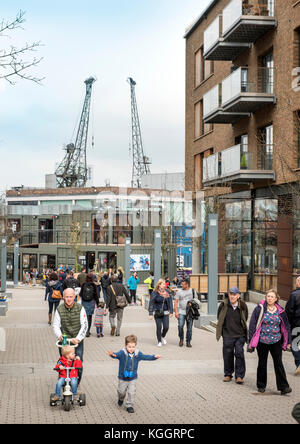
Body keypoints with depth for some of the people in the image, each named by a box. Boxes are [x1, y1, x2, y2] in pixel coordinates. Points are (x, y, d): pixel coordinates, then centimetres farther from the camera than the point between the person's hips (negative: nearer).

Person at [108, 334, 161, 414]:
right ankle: (121, 399, 50)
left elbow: (145, 357, -3)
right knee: (121, 391, 17)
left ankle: (130, 406, 17)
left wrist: (154, 357, -17)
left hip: (133, 378, 1)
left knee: (132, 393, -1)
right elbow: (117, 355, -37)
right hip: (123, 378, -1)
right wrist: (112, 354, -61)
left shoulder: (137, 354, -8)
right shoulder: (122, 353, -19)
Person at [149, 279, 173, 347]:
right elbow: (151, 303, -6)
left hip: (165, 313, 3)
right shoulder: (155, 293, -7)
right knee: (159, 327, 0)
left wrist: (171, 312, 7)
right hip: (157, 313, -3)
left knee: (166, 327, -3)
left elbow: (170, 302, 10)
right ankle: (159, 341, 16)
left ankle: (163, 336, 28)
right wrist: (150, 314, -9)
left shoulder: (167, 293, 4)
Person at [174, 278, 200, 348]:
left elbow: (196, 300, 14)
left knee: (189, 328, 2)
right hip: (181, 312, -1)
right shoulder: (179, 292, 4)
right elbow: (176, 302, 2)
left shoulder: (193, 291, 7)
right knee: (180, 326, -12)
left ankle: (188, 342, 13)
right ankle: (181, 339, 9)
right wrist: (176, 312, -7)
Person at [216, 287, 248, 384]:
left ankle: (239, 376, 2)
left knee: (239, 353, -8)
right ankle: (228, 374, 23)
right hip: (227, 335, 1)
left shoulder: (243, 306, -2)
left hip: (240, 335, -1)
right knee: (227, 355, 7)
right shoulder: (224, 306, -2)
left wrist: (240, 328, 10)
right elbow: (220, 319, 12)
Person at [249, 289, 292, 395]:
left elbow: (286, 327, 12)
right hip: (262, 341, -1)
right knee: (262, 363, 9)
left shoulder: (280, 311, 3)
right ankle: (261, 385, 21)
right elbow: (253, 325, -3)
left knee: (278, 363, -5)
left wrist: (288, 341, 11)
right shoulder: (260, 309, -4)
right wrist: (251, 341, -6)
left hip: (276, 341, 1)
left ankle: (283, 387, -4)